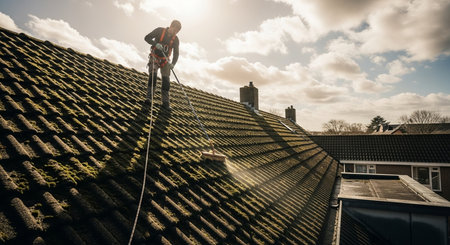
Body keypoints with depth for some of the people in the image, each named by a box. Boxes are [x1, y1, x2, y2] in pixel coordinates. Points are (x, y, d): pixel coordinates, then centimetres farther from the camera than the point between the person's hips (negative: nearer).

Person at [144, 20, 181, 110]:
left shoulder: (176, 40, -4)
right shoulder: (159, 31, -10)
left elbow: (176, 53, -7)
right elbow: (147, 38, -11)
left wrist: (173, 63, -26)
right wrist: (156, 43, -30)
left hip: (165, 60, 2)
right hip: (155, 57, -2)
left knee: (166, 80, -6)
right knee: (153, 74, -23)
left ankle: (165, 102, -2)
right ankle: (149, 97, -16)